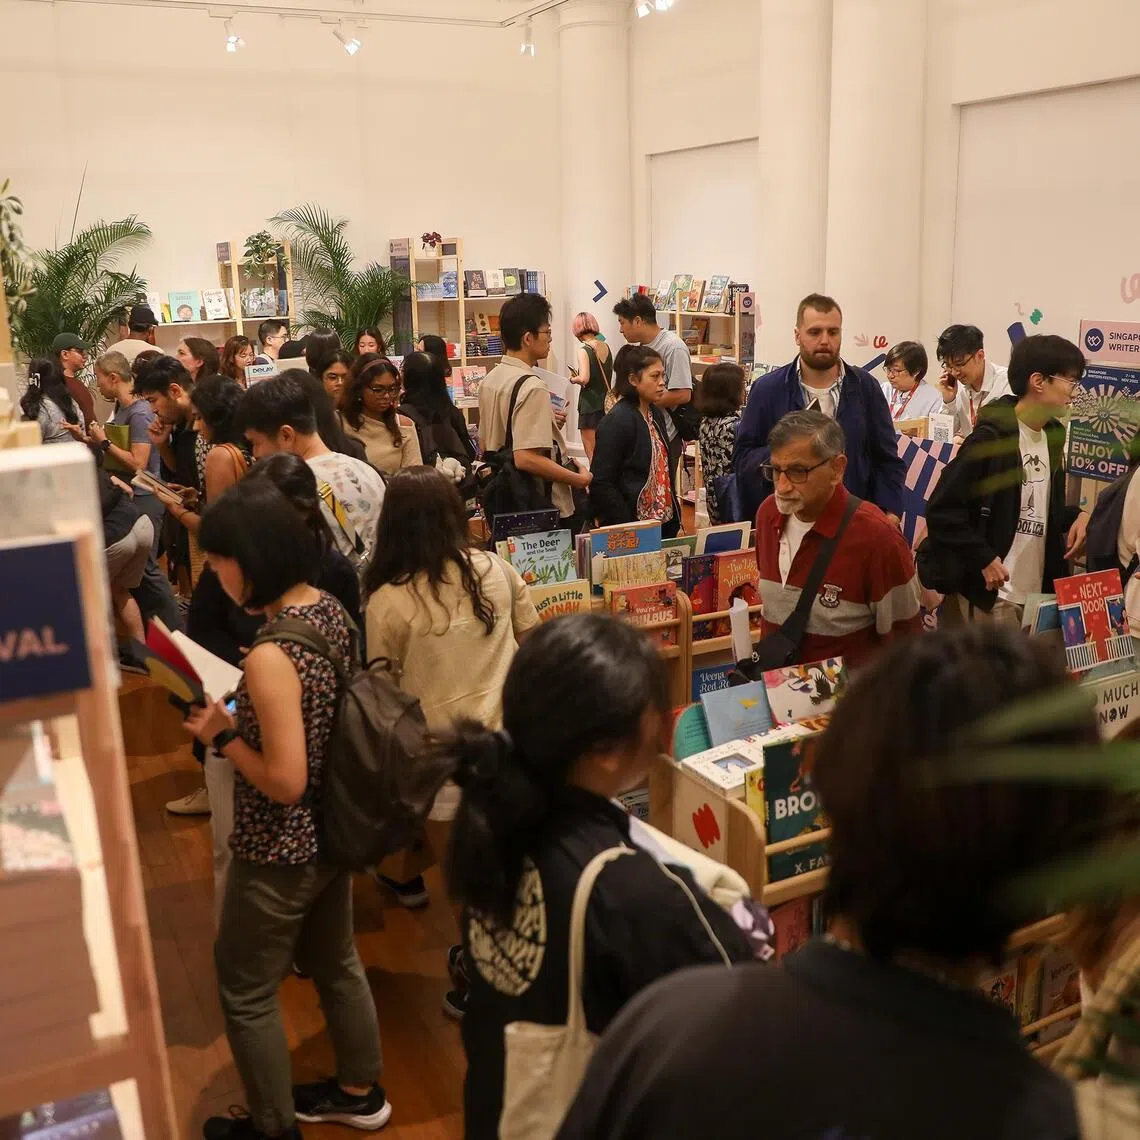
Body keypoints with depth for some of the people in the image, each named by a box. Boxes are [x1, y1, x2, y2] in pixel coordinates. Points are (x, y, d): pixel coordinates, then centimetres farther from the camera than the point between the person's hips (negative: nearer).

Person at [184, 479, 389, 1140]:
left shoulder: (269, 657, -31)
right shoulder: (332, 611, -5)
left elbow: (284, 782, -28)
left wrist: (223, 735, -15)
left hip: (280, 851, -8)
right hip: (334, 830, 8)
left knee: (246, 993, 16)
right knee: (336, 962, 27)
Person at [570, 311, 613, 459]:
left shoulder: (584, 350, -14)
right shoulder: (606, 347, 6)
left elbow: (584, 378, -25)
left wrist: (574, 379, -4)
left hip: (590, 404, -7)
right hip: (606, 402, 7)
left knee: (591, 454, 0)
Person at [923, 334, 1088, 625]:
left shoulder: (1052, 435, 10)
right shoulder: (991, 438, -16)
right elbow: (942, 510, -17)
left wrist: (1074, 517, 2)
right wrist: (983, 558, -20)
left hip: (1038, 592, 8)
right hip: (990, 591, -8)